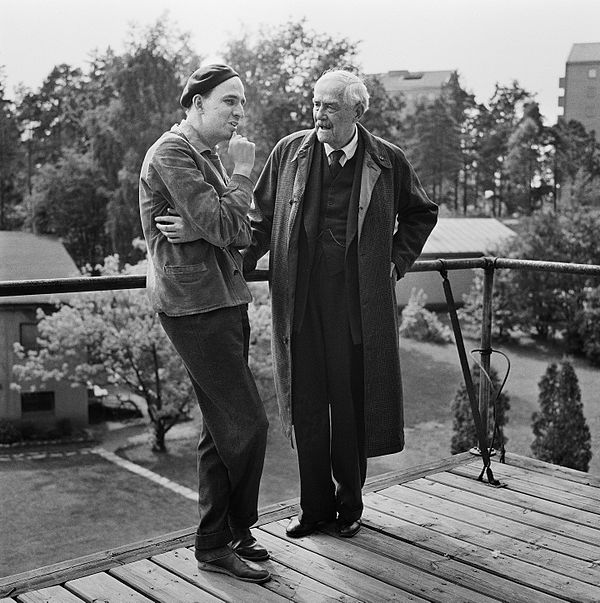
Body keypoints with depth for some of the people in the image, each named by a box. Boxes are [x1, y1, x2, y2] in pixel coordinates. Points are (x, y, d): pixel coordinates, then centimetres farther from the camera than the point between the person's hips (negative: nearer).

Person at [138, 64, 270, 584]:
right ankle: (226, 539, 9)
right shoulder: (171, 153, -9)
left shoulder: (208, 155, 20)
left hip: (224, 302, 10)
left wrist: (198, 228, -10)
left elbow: (240, 233, 10)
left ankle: (218, 540, 24)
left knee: (222, 428, 13)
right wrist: (244, 172, -6)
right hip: (194, 305, -10)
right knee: (247, 424, -7)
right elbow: (222, 227, -18)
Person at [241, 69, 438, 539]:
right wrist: (240, 264, 1)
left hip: (359, 303, -1)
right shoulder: (289, 153, 5)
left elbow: (421, 213, 18)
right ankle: (314, 505, 23)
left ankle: (349, 503, 24)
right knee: (306, 406, 7)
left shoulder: (387, 160, 2)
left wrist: (396, 261, 9)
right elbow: (262, 218, 13)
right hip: (301, 301, 2)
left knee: (352, 404, 6)